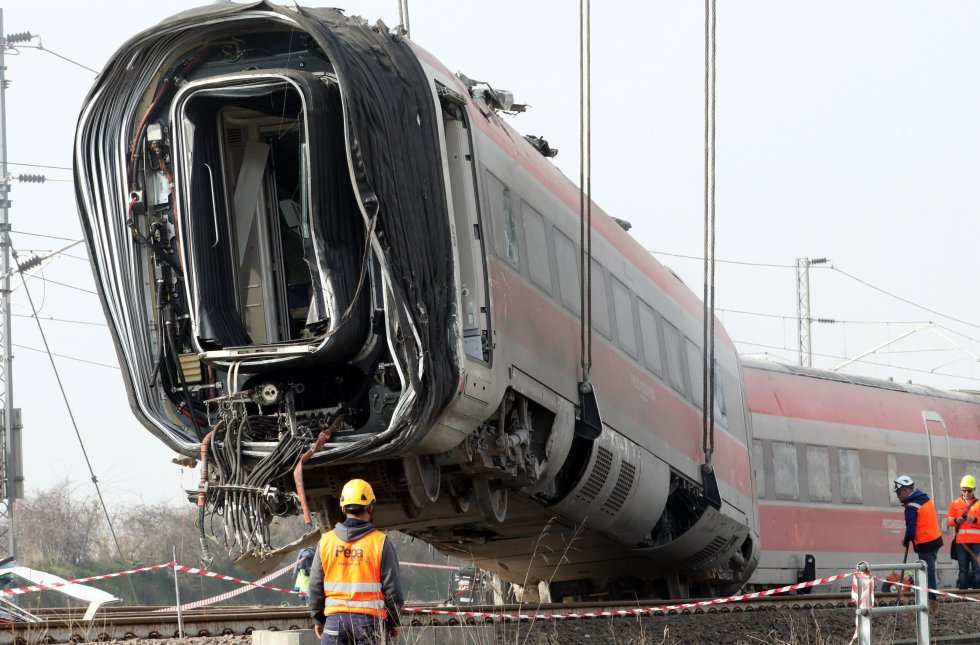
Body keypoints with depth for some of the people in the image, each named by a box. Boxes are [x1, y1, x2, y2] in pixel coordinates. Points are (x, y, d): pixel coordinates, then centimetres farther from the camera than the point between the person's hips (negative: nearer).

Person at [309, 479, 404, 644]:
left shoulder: (326, 541, 3)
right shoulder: (380, 542, -5)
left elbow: (315, 586, 6)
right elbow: (392, 587, -4)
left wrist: (318, 619, 18)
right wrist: (394, 622, 9)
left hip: (335, 618, 2)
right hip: (368, 618, -2)